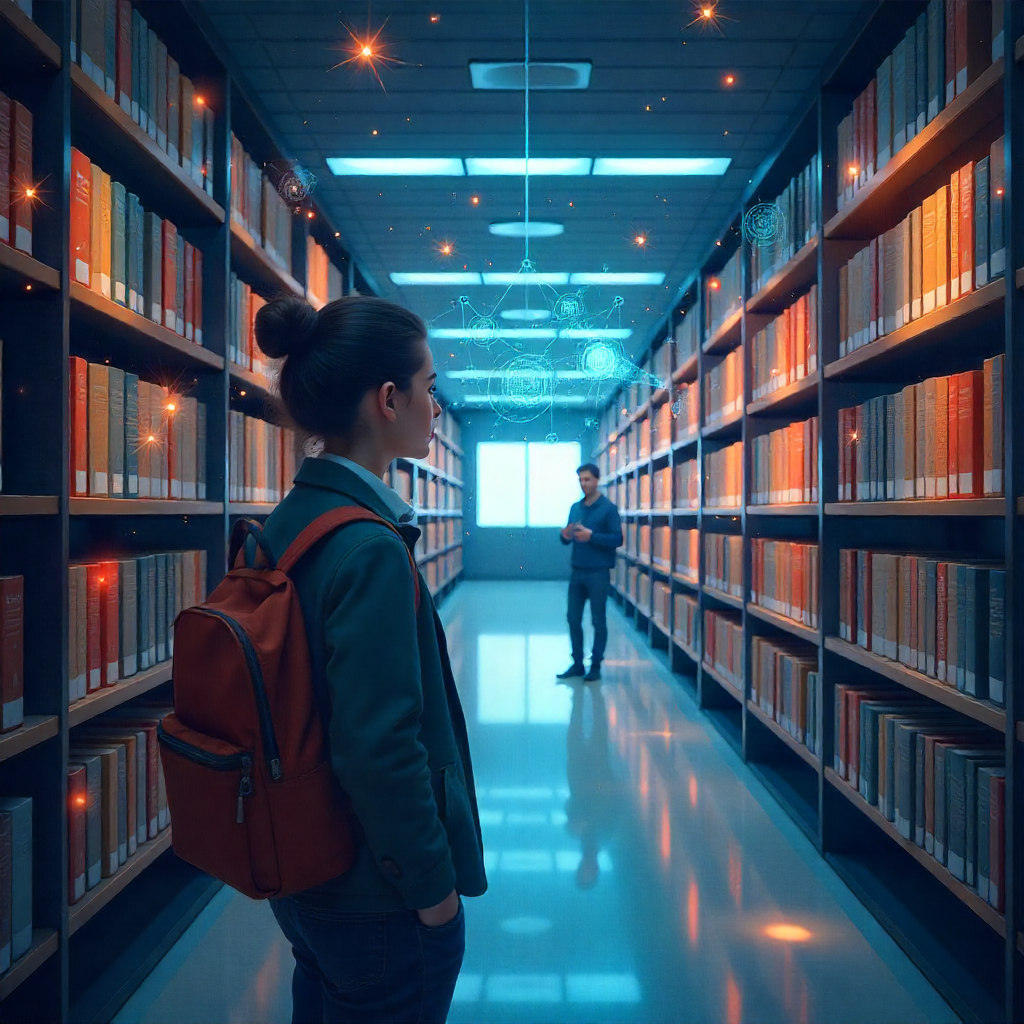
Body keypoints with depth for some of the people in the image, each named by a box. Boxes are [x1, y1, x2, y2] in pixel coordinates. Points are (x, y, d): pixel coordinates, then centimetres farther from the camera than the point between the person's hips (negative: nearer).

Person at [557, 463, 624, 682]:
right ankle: (577, 663, 18)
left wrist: (591, 536, -22)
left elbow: (617, 539, -12)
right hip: (577, 572, 6)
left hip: (598, 573, -6)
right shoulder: (575, 508, 10)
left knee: (598, 621, 3)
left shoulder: (608, 508, -7)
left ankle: (596, 666, 12)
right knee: (573, 618, 8)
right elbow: (568, 538, 15)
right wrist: (565, 536, -8)